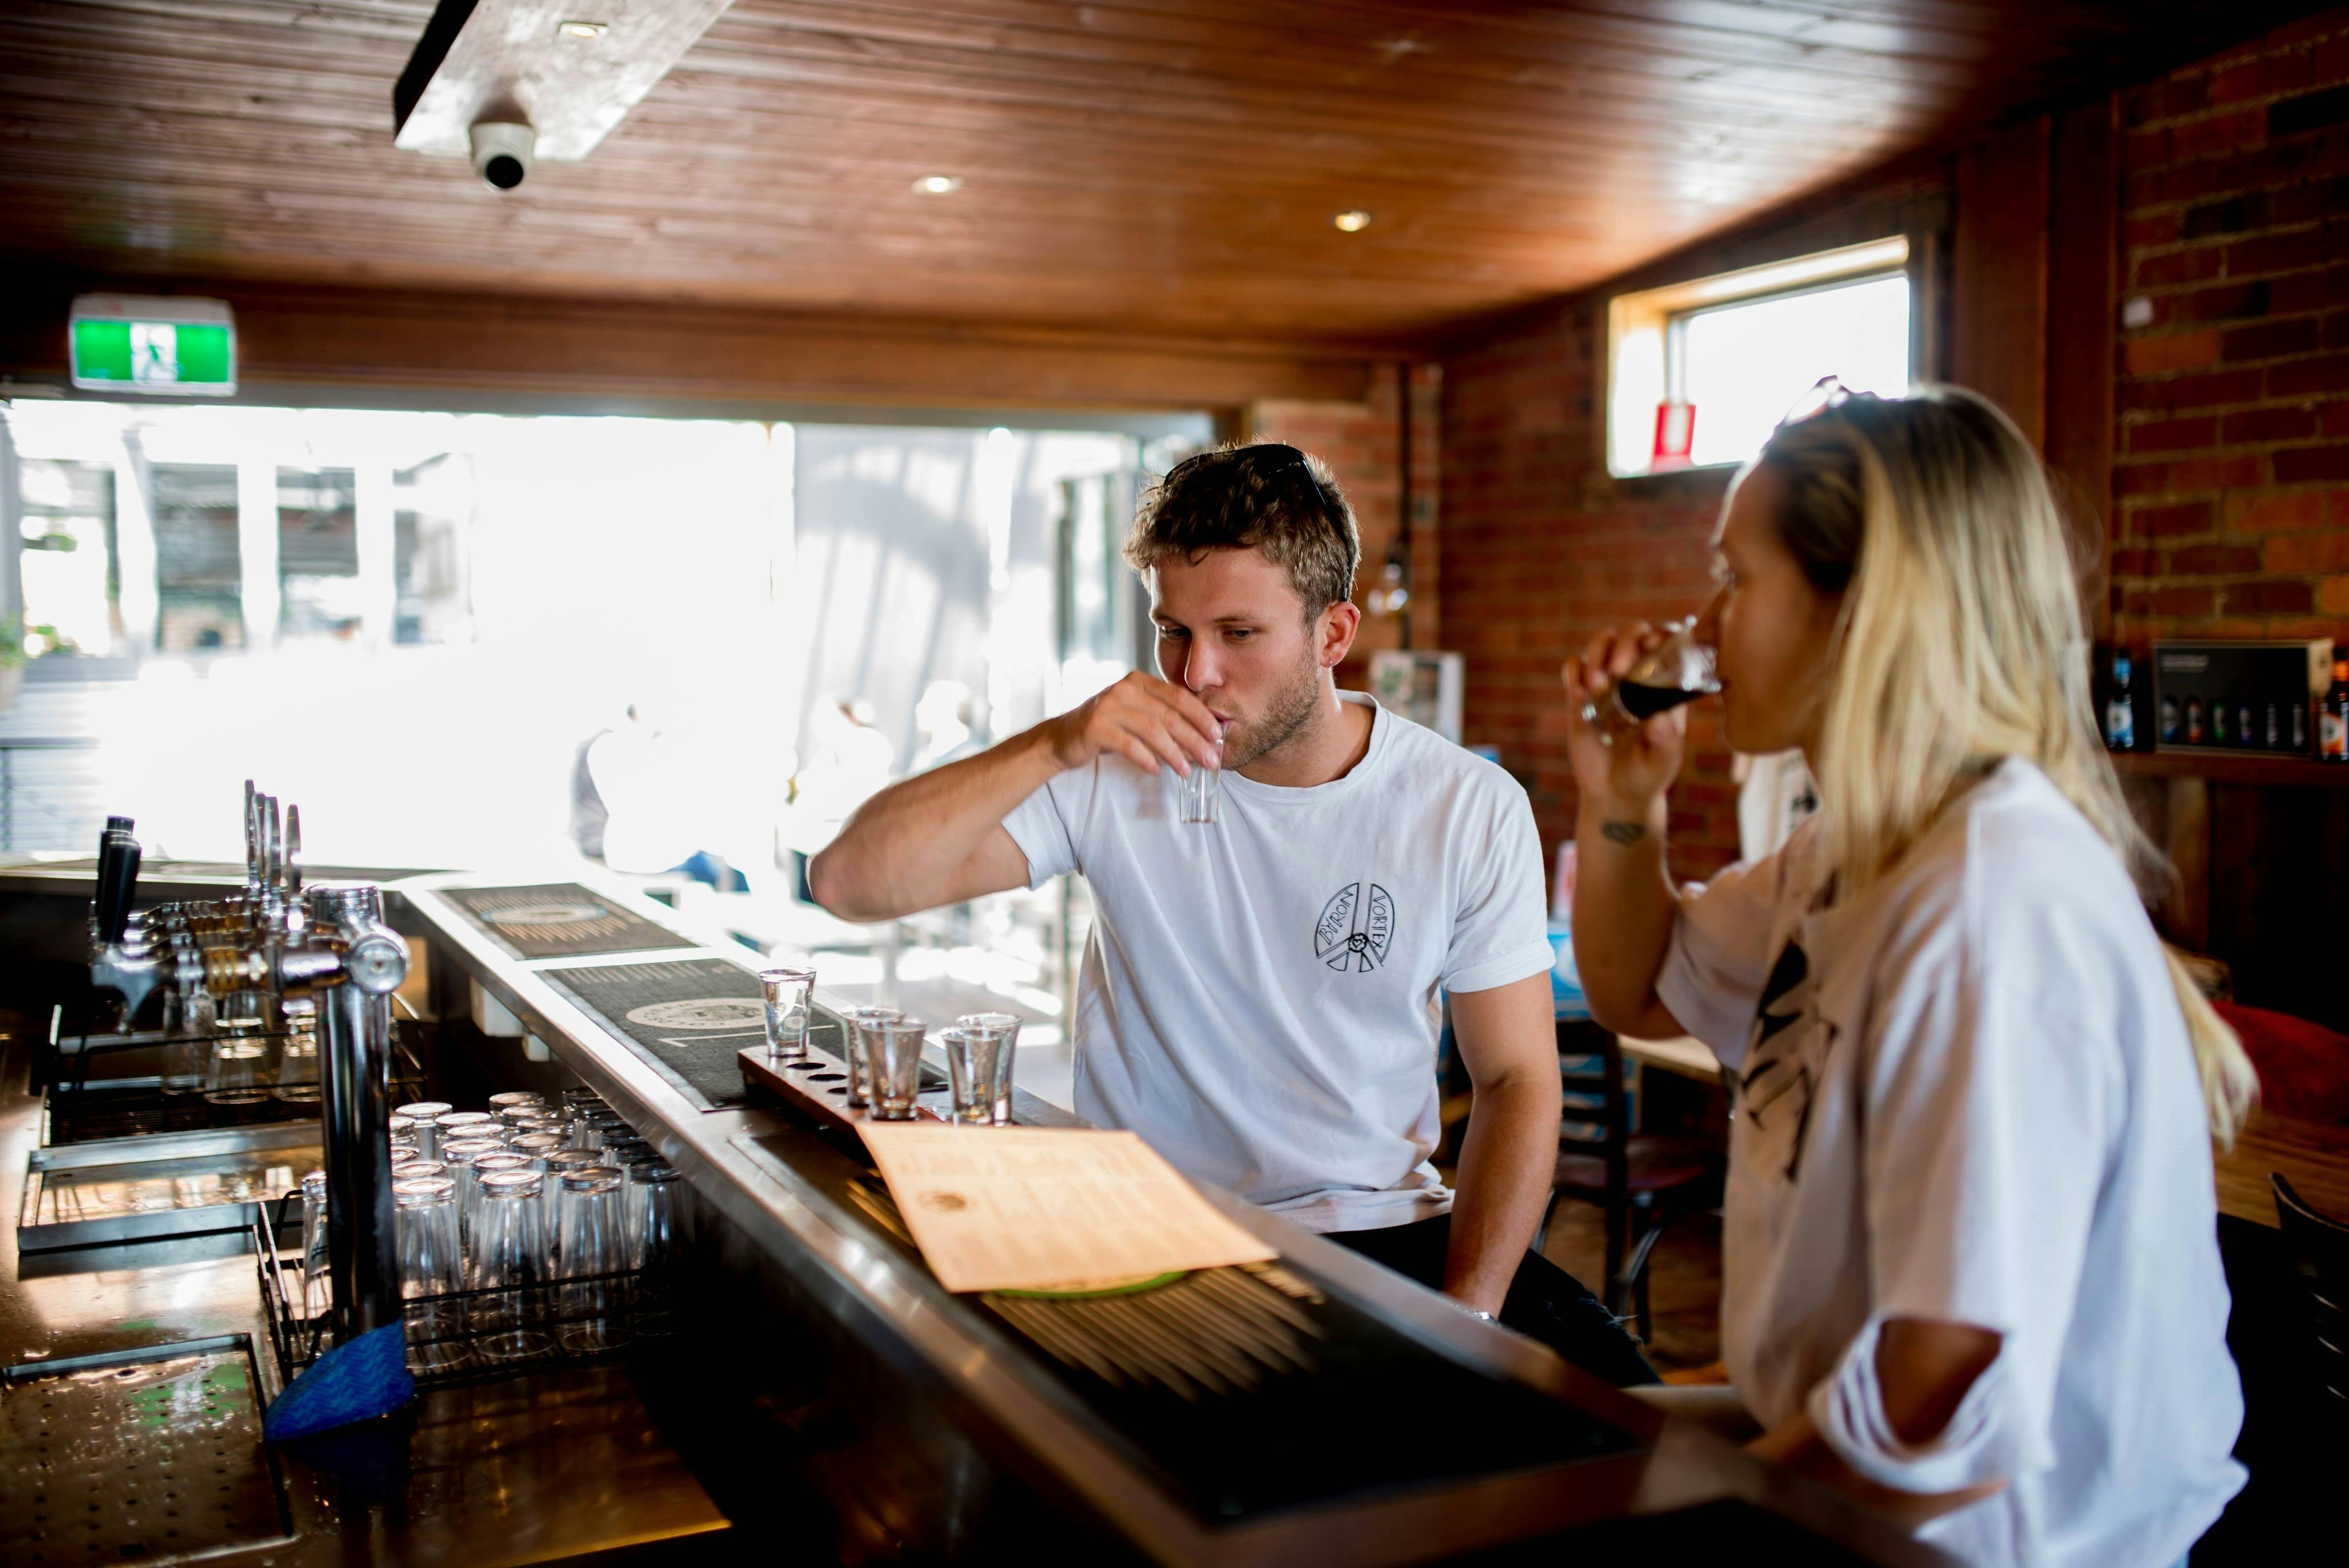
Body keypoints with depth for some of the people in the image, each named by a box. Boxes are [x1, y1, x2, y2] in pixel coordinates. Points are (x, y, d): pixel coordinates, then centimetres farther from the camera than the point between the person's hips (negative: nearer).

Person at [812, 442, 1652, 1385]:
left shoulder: (1472, 810, -3)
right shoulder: (1116, 777, -7)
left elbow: (1516, 1078, 1)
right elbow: (849, 883, -13)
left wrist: (1466, 1311, -12)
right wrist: (1054, 746, -23)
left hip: (1390, 1226, 1)